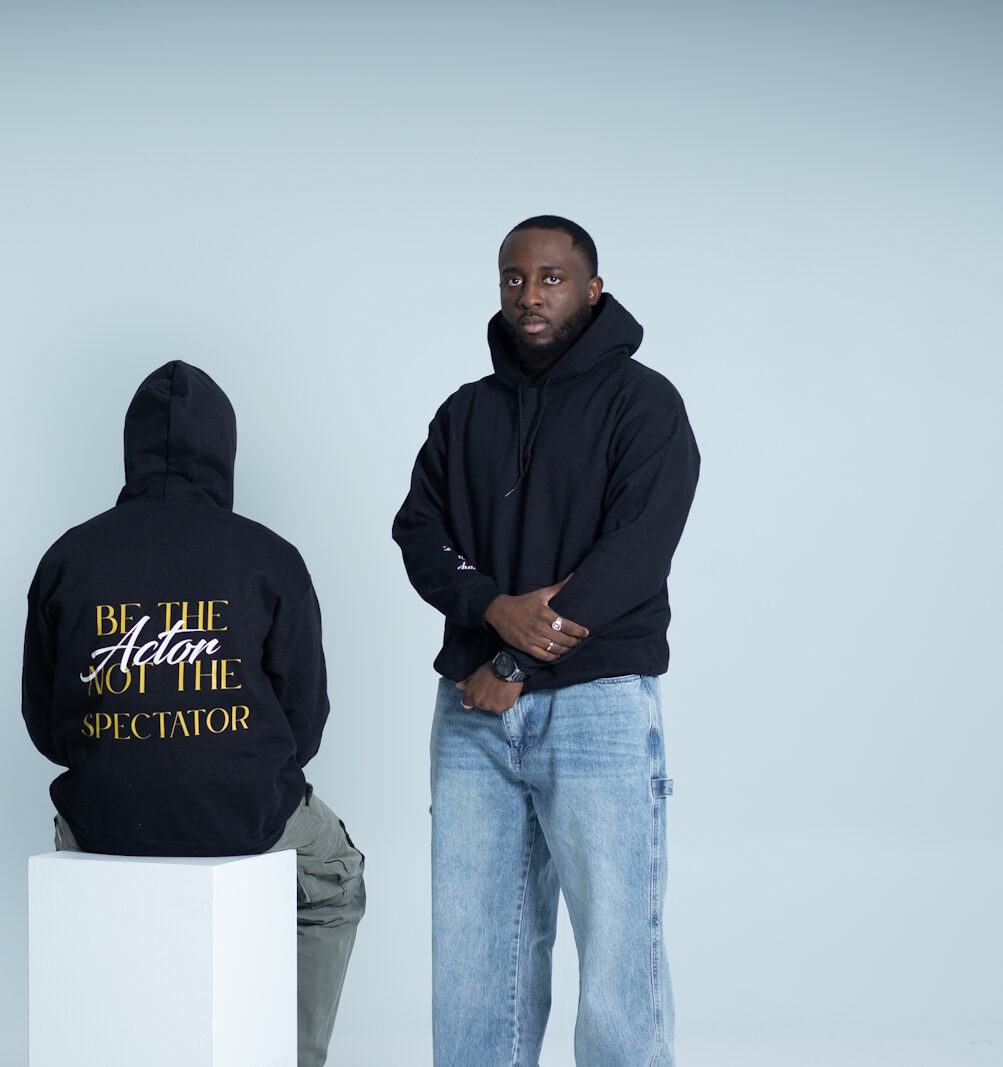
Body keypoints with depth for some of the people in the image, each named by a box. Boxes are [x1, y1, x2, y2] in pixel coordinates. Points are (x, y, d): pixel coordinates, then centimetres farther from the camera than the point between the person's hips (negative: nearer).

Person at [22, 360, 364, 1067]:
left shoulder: (68, 558, -2)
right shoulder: (269, 559, -7)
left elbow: (45, 724, 4)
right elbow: (306, 716, -2)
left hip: (105, 821, 2)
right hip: (246, 821, -2)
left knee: (73, 834, 39)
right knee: (334, 878, 31)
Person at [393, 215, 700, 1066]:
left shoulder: (641, 403, 0)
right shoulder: (466, 414, 17)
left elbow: (635, 550, -11)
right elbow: (418, 533, 8)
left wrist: (517, 665, -13)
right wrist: (496, 606, -13)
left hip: (597, 707, -5)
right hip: (473, 711, 5)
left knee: (617, 947, -7)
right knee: (473, 947, 6)